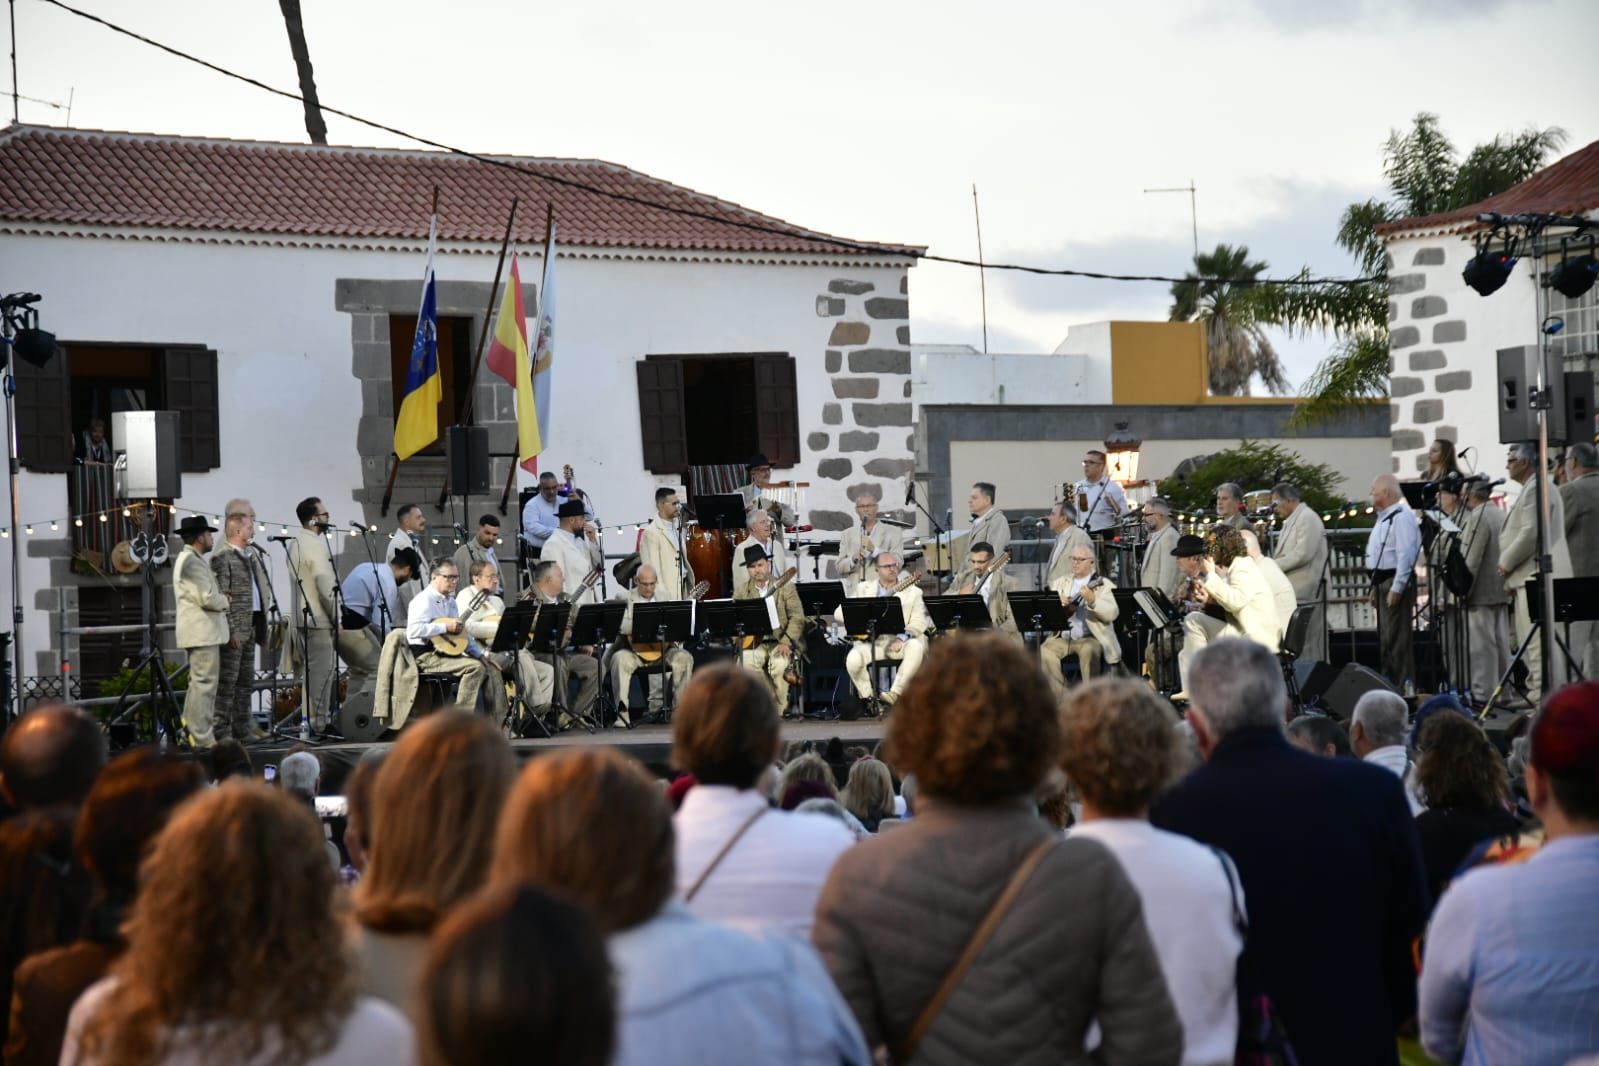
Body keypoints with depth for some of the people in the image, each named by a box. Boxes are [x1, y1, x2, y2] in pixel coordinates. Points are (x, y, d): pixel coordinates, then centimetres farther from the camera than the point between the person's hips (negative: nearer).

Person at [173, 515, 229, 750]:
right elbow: (208, 598, -21)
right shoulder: (192, 561, -15)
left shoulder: (188, 559, 18)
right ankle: (203, 739, -11)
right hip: (202, 632, -11)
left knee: (198, 682, 16)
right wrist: (225, 601, -3)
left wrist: (220, 599, 10)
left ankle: (192, 730, 20)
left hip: (198, 632, 11)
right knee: (204, 683, -10)